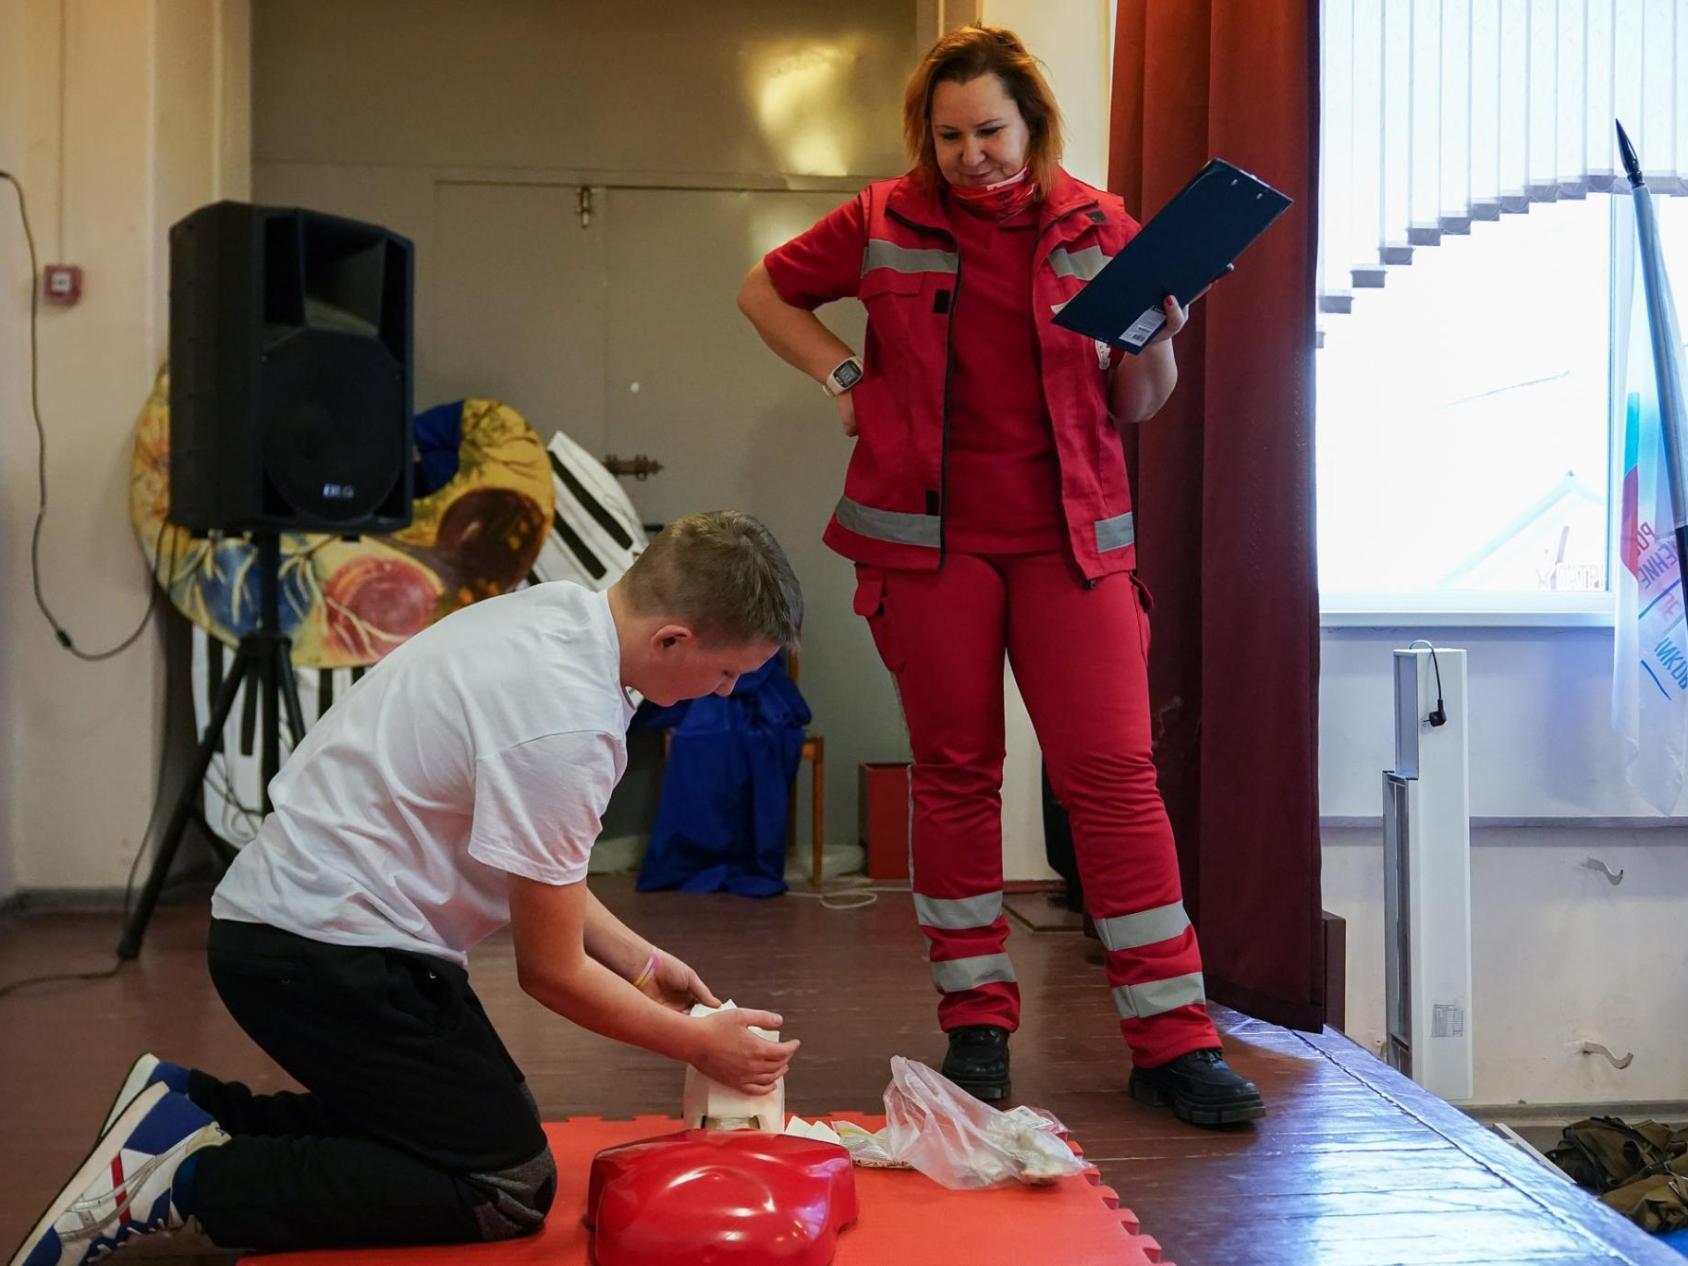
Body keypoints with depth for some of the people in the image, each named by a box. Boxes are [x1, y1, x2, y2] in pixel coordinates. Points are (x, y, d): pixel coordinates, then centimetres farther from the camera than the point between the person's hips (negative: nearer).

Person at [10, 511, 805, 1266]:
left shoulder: (556, 613, 2)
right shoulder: (564, 725, -26)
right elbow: (550, 971, -14)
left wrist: (641, 962, 16)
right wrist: (700, 1045, -1)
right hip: (328, 952, -10)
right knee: (508, 1187, -4)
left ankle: (185, 1114, 16)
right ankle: (189, 1178, -6)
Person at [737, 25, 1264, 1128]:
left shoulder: (1098, 229, 5)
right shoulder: (884, 225, 4)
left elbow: (1137, 407, 9)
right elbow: (766, 291, 19)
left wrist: (1159, 340, -12)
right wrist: (845, 376, 6)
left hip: (1070, 537, 0)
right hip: (930, 537, 0)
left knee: (1113, 769, -6)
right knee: (954, 770, 6)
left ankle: (1172, 1036, 1)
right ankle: (977, 1021, 19)